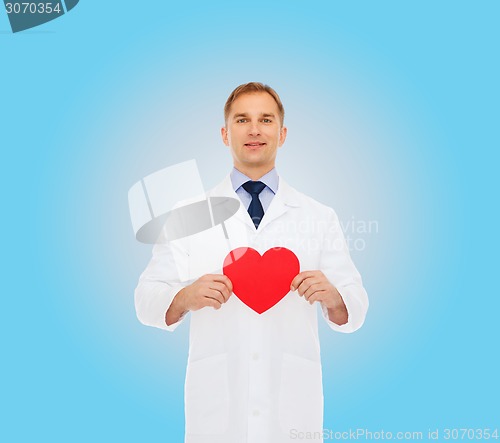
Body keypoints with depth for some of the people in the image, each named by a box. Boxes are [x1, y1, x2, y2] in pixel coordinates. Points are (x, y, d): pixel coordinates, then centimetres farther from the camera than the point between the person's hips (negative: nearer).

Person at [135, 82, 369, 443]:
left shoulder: (319, 218, 2)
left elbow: (354, 311, 2)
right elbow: (148, 301, -2)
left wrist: (333, 296, -20)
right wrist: (186, 297, -23)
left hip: (293, 405, 1)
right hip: (216, 407, 0)